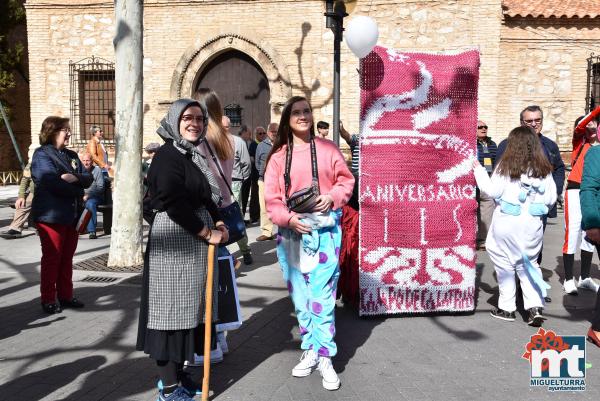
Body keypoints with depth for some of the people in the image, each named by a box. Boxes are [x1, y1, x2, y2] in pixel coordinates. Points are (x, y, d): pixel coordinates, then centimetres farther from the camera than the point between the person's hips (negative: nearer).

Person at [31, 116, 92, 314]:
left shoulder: (71, 155, 15)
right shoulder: (42, 154, -7)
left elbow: (88, 178, 6)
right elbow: (53, 183, -20)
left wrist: (75, 178, -16)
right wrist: (78, 192, -9)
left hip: (72, 215, 7)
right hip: (51, 215, -7)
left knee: (67, 257, 12)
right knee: (52, 258, 1)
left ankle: (65, 296, 22)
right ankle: (48, 299, 12)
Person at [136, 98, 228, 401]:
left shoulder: (193, 155, 16)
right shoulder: (167, 155, -12)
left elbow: (206, 197, 19)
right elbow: (173, 203, -21)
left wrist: (219, 223, 1)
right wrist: (207, 233, -15)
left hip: (195, 242, 9)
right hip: (175, 241, -9)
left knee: (188, 307, 14)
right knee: (173, 308, -2)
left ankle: (175, 373, 28)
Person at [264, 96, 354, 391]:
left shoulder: (327, 148, 5)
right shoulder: (278, 156, 6)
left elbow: (346, 179, 8)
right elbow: (272, 198, 1)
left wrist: (332, 197, -10)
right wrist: (288, 218, -15)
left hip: (325, 229, -2)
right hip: (291, 231, 2)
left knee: (322, 294, -5)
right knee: (299, 294, 9)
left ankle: (325, 357, 4)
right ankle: (310, 350, 23)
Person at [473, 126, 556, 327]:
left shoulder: (506, 166, -8)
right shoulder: (544, 169, 2)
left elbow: (492, 191, -6)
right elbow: (551, 198, 6)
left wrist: (479, 170, 3)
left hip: (507, 222, -3)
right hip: (533, 222, 3)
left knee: (505, 263, 9)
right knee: (529, 263, 16)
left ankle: (506, 308, 15)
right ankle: (535, 306, 5)